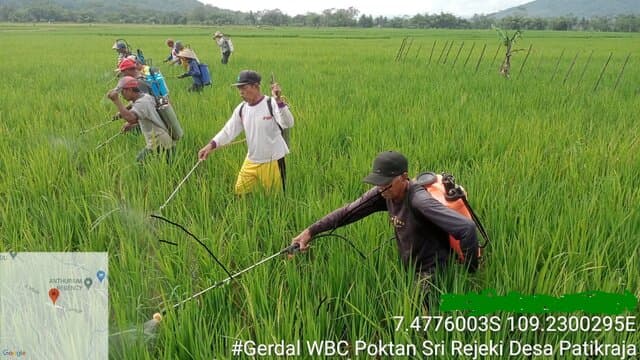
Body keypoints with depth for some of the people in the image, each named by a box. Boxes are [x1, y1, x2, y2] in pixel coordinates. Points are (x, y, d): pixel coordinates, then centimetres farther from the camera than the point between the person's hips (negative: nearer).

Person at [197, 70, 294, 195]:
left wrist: (279, 100, -44)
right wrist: (211, 144, -14)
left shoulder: (272, 104, -17)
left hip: (272, 162, -5)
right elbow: (228, 131, 2)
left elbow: (288, 124, -31)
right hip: (251, 161, 6)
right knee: (239, 194, 14)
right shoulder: (241, 109, 1)